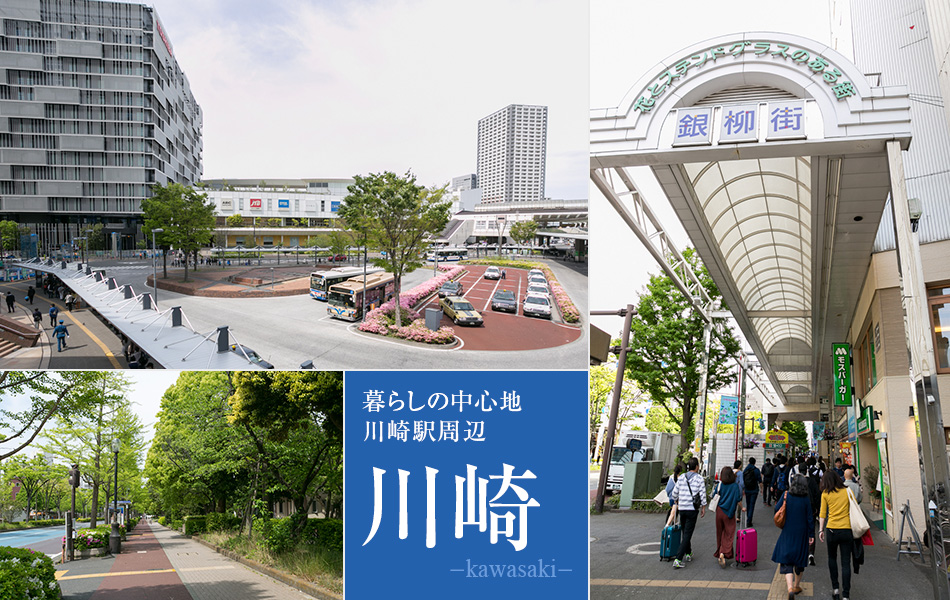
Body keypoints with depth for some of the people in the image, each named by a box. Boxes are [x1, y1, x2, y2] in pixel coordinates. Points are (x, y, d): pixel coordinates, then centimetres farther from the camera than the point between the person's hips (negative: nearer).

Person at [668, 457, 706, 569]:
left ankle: (688, 554, 34)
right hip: (692, 509, -4)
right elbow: (702, 494, -6)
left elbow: (675, 493, 7)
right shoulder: (699, 478, -5)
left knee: (685, 533, 21)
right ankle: (678, 560, -13)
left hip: (682, 509, 4)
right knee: (687, 534, -4)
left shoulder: (681, 477, 5)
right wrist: (703, 508, 4)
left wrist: (676, 502, 25)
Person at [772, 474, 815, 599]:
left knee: (786, 561, -1)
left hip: (787, 533, -1)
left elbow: (777, 508, -1)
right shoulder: (806, 499, -7)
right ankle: (797, 586, 32)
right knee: (799, 560, 18)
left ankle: (790, 588, -20)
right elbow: (810, 518, -3)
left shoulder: (786, 496, -9)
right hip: (801, 534, 1)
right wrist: (811, 534, 4)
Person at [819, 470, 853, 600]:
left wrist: (821, 530, 4)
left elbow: (822, 513, 0)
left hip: (832, 530, 0)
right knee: (846, 563, 2)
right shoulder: (847, 491, 4)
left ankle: (836, 589, 18)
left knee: (832, 558, 21)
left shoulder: (825, 494, 2)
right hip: (847, 530, 0)